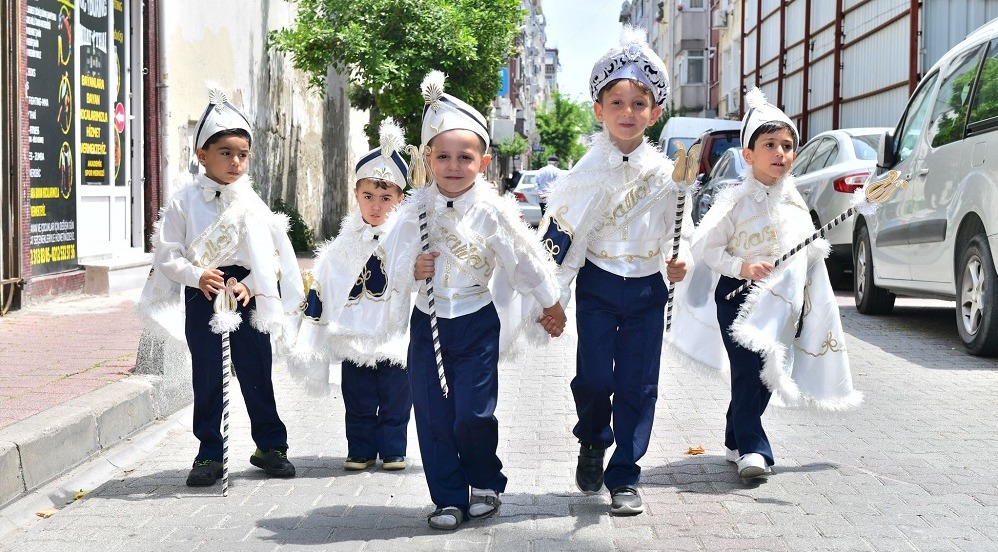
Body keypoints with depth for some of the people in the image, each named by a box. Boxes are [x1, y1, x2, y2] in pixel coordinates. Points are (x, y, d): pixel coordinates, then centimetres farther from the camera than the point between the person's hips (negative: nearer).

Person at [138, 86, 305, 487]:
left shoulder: (252, 203, 0)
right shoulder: (184, 203, -2)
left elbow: (272, 255, -3)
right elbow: (167, 254, -5)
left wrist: (249, 286, -18)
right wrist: (197, 276, -21)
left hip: (248, 296, 1)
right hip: (202, 299, 0)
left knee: (257, 374, 7)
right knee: (207, 378, 6)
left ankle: (270, 445, 21)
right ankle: (210, 454, 16)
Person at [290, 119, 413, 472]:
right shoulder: (343, 245, 1)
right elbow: (322, 289, 5)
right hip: (353, 339, 2)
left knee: (395, 399, 7)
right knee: (358, 400, 10)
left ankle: (393, 450, 20)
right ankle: (360, 451, 21)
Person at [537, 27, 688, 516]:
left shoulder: (665, 173, 3)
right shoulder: (586, 170, -2)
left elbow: (676, 229, 16)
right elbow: (558, 229, -2)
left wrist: (675, 265, -1)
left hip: (647, 289, 1)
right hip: (597, 286, -1)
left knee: (637, 385, 1)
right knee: (594, 377, -9)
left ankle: (624, 477, 11)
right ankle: (592, 443, 22)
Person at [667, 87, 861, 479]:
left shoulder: (795, 203, 7)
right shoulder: (735, 201, -10)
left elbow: (810, 253, 15)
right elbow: (704, 245, -10)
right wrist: (741, 267, -22)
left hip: (780, 302, 6)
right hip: (738, 297, -5)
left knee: (767, 376, 9)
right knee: (747, 371, -12)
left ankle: (736, 440, 24)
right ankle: (752, 449, -7)